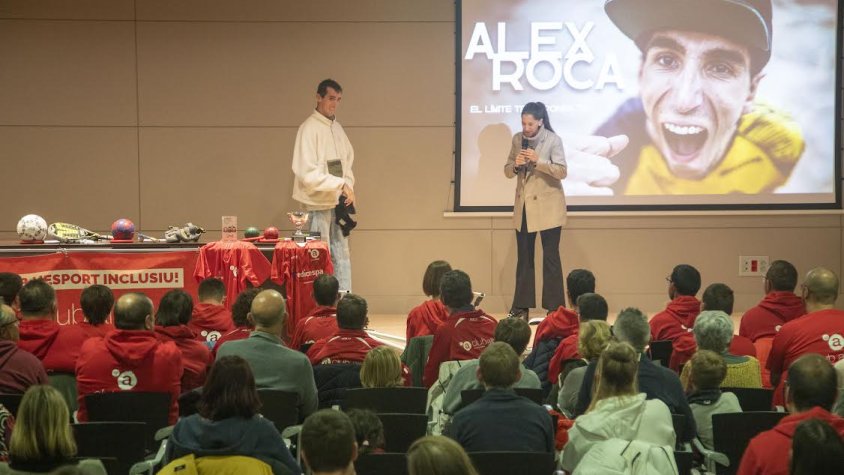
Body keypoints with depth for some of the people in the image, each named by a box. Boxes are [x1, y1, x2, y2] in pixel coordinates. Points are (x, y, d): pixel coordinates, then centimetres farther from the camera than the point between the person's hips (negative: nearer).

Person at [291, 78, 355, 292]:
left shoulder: (337, 128, 10)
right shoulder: (310, 128, -12)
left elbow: (347, 160, 18)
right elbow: (307, 172, -17)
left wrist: (348, 188, 0)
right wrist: (341, 185, -19)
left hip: (339, 202, 7)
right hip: (318, 202, -7)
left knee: (342, 255, 10)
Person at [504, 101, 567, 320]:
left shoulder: (553, 140, -10)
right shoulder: (517, 139, 4)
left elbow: (562, 172, -14)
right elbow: (507, 171, 8)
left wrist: (538, 160, -25)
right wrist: (515, 165, -14)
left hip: (548, 206, -5)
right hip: (523, 206, 5)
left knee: (550, 257, -1)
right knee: (524, 258, 8)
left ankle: (554, 308, 3)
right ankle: (521, 307, 13)